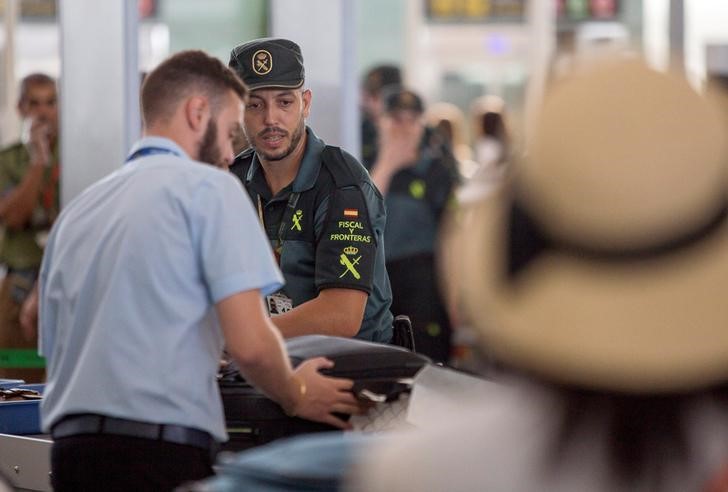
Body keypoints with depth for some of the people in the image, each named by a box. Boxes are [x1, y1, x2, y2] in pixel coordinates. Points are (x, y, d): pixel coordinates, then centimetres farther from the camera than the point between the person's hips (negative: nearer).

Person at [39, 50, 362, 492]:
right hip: (164, 454, -7)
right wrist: (296, 398, 10)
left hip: (70, 450, 7)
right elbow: (250, 343, -10)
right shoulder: (209, 187, -1)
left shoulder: (76, 212, 19)